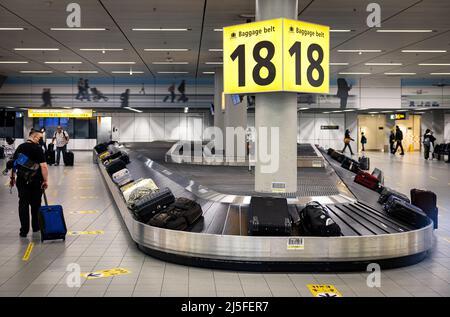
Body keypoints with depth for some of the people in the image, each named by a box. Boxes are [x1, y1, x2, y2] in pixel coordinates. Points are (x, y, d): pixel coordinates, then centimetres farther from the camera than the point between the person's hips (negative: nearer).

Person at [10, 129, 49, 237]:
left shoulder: (20, 147, 6)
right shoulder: (37, 148, -11)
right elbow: (43, 166, -18)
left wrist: (12, 178, 20)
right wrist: (45, 180, -12)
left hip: (22, 180, 3)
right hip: (36, 181, -3)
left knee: (23, 205, 4)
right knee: (36, 205, 12)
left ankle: (24, 230, 1)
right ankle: (36, 227, 23)